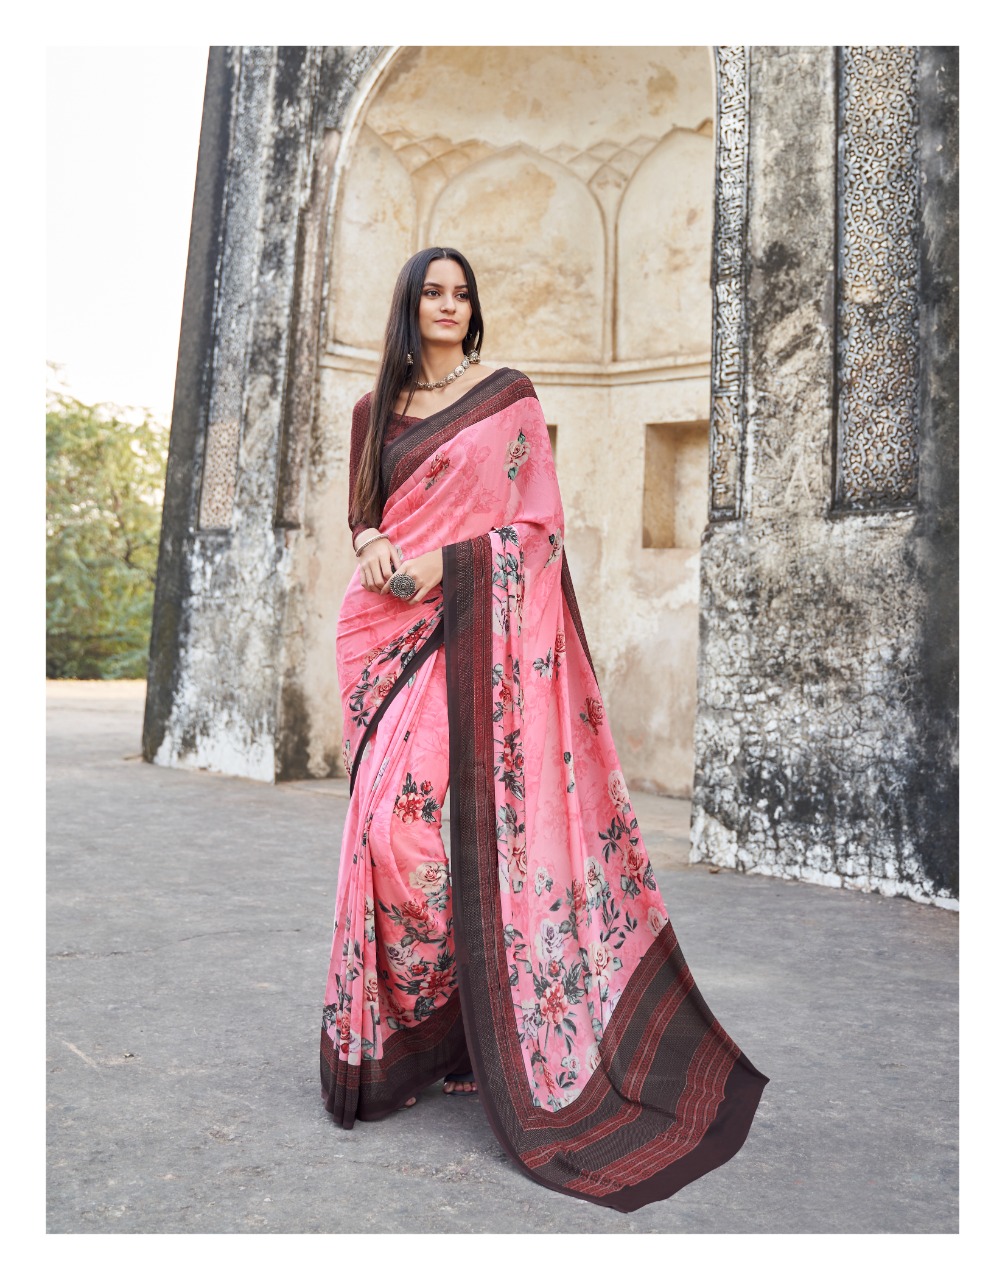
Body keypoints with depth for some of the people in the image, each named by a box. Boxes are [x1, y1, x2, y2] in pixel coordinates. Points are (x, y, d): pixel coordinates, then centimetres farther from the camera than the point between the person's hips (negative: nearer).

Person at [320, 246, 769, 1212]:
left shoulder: (508, 396, 5)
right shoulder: (376, 405, 18)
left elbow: (536, 521, 0)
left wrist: (445, 562, -12)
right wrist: (371, 543, -2)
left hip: (470, 623, -4)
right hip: (385, 620, 5)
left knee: (405, 810, -15)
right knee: (386, 813, 1)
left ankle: (447, 1009, 4)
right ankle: (395, 1024, 15)